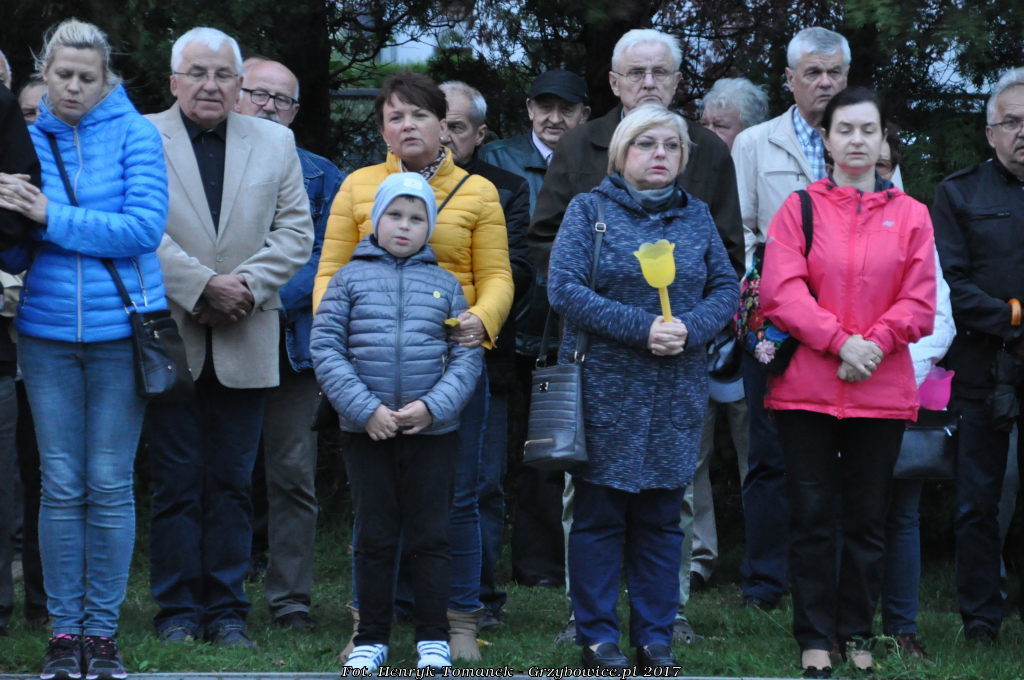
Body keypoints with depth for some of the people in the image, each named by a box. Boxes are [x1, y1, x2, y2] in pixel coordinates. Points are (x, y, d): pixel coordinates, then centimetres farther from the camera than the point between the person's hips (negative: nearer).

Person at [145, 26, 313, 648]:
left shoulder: (276, 142, 11)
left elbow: (296, 232, 5)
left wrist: (249, 283, -9)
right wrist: (203, 286, -14)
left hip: (245, 340, 2)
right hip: (171, 338, -2)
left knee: (233, 482, 5)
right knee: (177, 480, 0)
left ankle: (227, 610, 11)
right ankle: (178, 610, 8)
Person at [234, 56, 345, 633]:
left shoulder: (320, 175, 12)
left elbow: (324, 258, 3)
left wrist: (274, 299, -13)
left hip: (291, 341, 1)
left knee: (293, 473, -1)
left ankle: (291, 598, 4)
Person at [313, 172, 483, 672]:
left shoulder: (445, 284, 5)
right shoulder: (350, 278, 2)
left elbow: (467, 356, 2)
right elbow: (326, 348, -4)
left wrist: (433, 406, -12)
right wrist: (365, 409, -12)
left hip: (432, 429, 0)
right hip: (366, 431, 0)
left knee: (429, 536, 6)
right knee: (375, 537, 7)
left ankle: (433, 637, 15)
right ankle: (372, 638, 15)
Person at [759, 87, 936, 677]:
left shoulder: (910, 216, 7)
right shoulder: (800, 209, 3)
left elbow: (919, 302, 1)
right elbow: (782, 291, -6)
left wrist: (875, 342, -14)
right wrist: (840, 341, -16)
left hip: (882, 390, 1)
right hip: (808, 388, -1)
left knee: (868, 518, 7)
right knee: (813, 516, 2)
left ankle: (857, 632, 18)